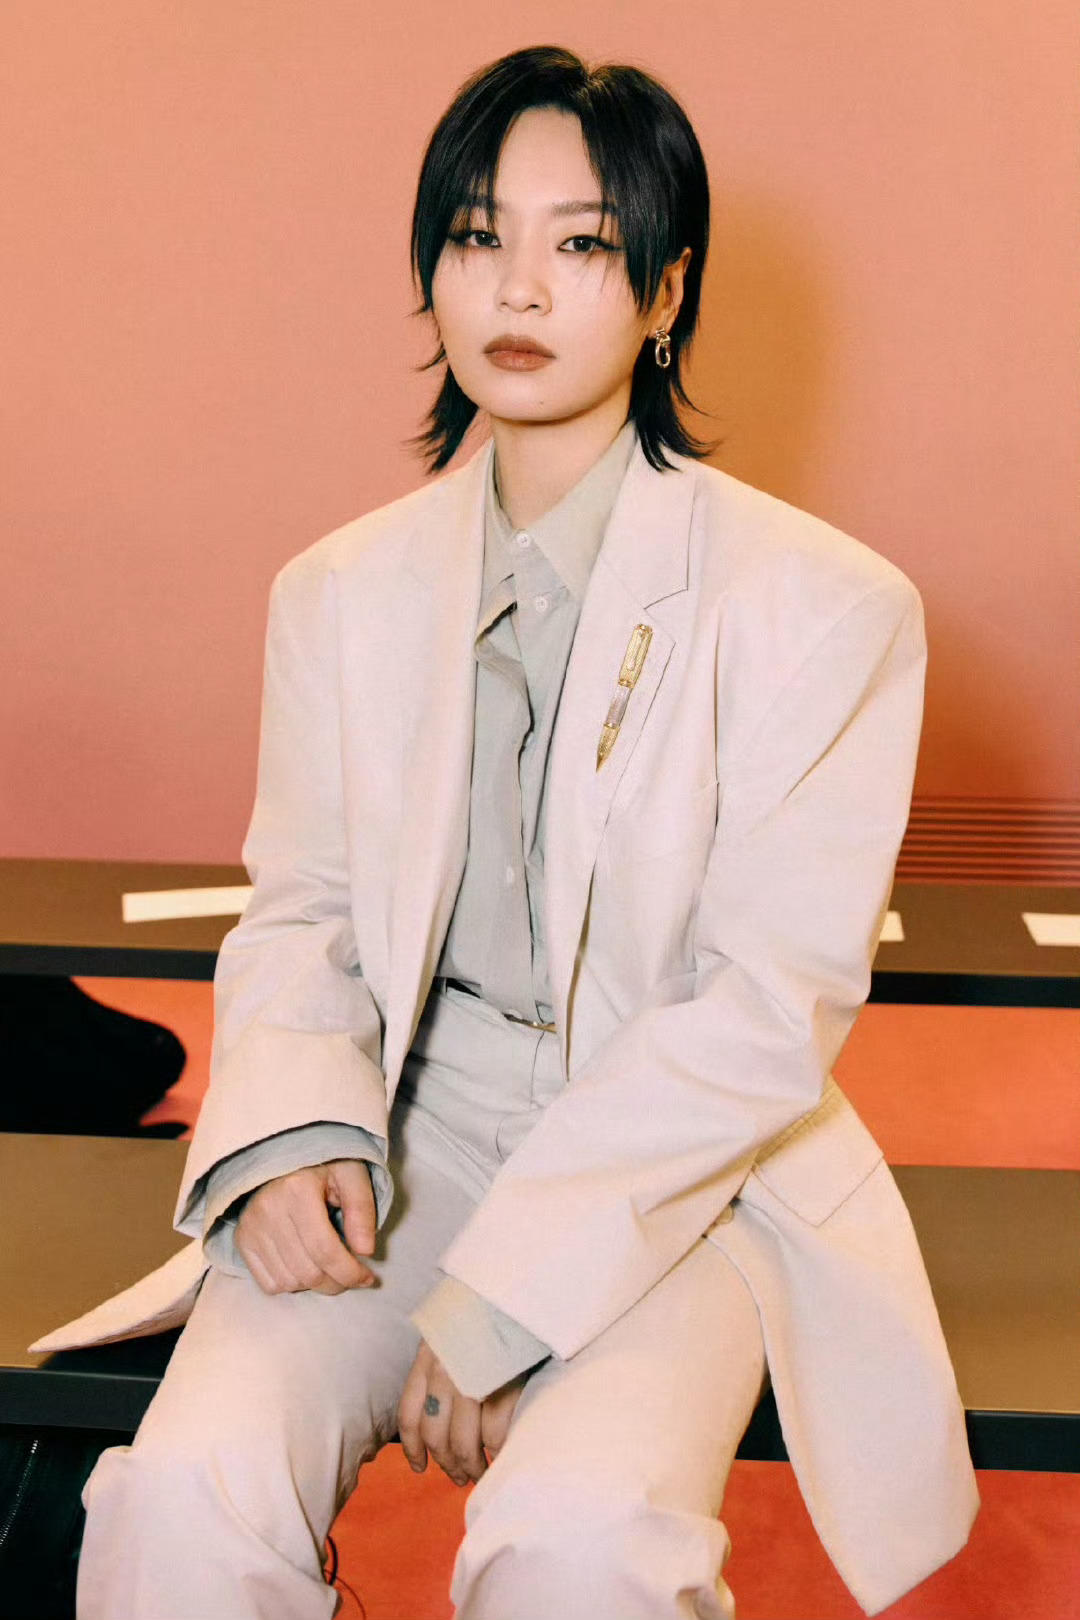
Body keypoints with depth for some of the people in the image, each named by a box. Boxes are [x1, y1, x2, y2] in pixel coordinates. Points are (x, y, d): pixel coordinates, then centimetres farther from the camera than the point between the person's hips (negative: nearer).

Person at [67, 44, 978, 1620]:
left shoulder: (824, 605, -6)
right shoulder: (340, 591, 9)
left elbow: (772, 1006, -11)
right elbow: (297, 913, 11)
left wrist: (498, 1300, -16)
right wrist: (291, 1133, -12)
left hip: (683, 1165, -2)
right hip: (400, 1137, 3)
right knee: (189, 1490, -23)